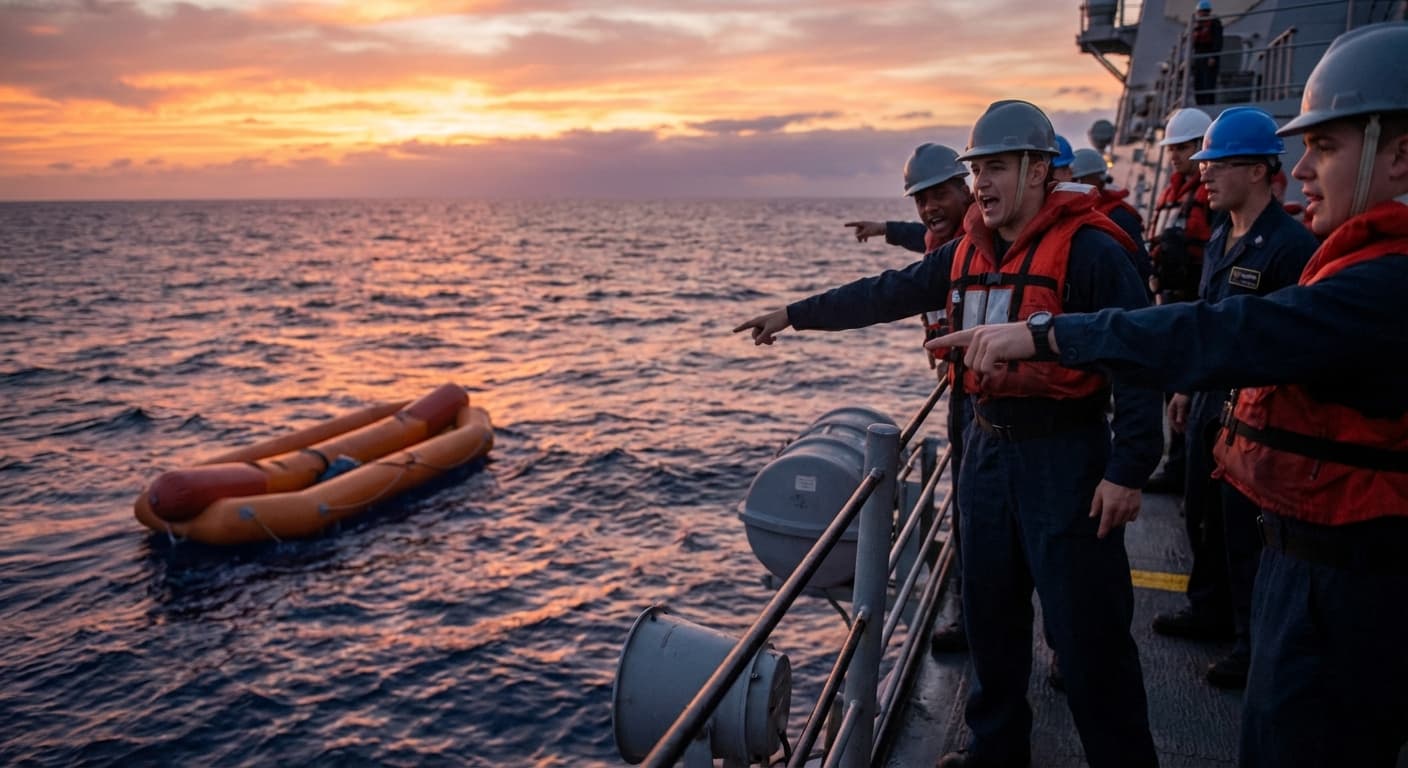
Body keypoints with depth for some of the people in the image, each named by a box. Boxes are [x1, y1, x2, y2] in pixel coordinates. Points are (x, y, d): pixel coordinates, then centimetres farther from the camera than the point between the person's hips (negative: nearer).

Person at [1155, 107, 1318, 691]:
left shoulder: (1291, 245, -18)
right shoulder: (1220, 240, 10)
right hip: (1211, 401, 9)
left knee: (1245, 531, 3)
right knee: (1202, 513, 20)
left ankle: (1256, 643, 20)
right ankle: (1209, 611, 38)